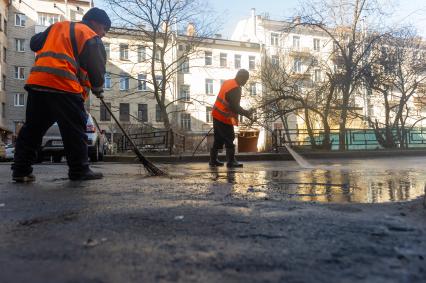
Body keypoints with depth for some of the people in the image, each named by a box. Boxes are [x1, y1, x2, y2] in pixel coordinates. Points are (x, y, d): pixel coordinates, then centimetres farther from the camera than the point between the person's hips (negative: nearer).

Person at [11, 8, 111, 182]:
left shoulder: (57, 26, 28)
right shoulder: (91, 37, 7)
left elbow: (34, 43, 32)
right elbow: (96, 68, 3)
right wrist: (98, 89, 18)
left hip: (37, 82, 7)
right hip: (64, 86, -7)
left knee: (32, 128, 11)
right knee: (74, 129, 0)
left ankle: (21, 170, 13)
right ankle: (79, 170, 2)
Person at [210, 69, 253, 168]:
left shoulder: (227, 82, 8)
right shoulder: (235, 89, -20)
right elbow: (235, 107, -21)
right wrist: (247, 113, -9)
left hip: (216, 115, 9)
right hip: (224, 118, -9)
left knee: (218, 139, 16)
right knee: (229, 139, 1)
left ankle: (213, 160, 22)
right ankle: (231, 161, 8)